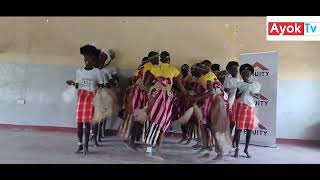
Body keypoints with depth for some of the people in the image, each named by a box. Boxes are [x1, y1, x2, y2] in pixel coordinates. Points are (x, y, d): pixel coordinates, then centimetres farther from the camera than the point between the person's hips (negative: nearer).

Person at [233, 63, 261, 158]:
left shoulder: (256, 84, 9)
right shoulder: (240, 84, 1)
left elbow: (258, 96, 16)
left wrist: (254, 95, -4)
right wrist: (240, 92, -17)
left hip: (251, 108, 3)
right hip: (241, 107, -3)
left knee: (249, 130, 4)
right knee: (239, 128, -4)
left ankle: (246, 149, 16)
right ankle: (237, 149, 7)